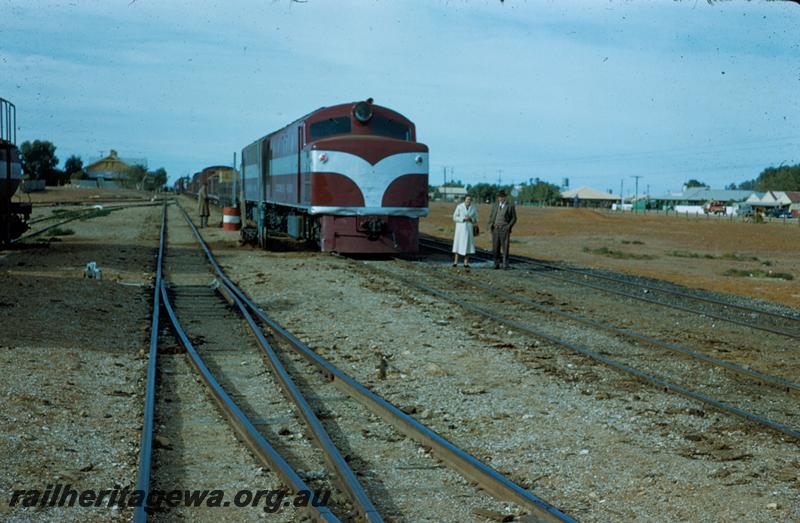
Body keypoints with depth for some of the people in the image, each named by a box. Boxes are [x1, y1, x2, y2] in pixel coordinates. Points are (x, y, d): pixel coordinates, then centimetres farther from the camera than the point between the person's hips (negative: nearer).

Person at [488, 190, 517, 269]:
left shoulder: (510, 206, -1)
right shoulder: (495, 205, 10)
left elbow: (514, 218, 2)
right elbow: (491, 216, 16)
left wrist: (509, 226, -12)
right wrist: (490, 225, -1)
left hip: (504, 229, -3)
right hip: (495, 229, 3)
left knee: (505, 248, -8)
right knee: (496, 248, 1)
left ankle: (505, 265, -5)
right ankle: (496, 264, 7)